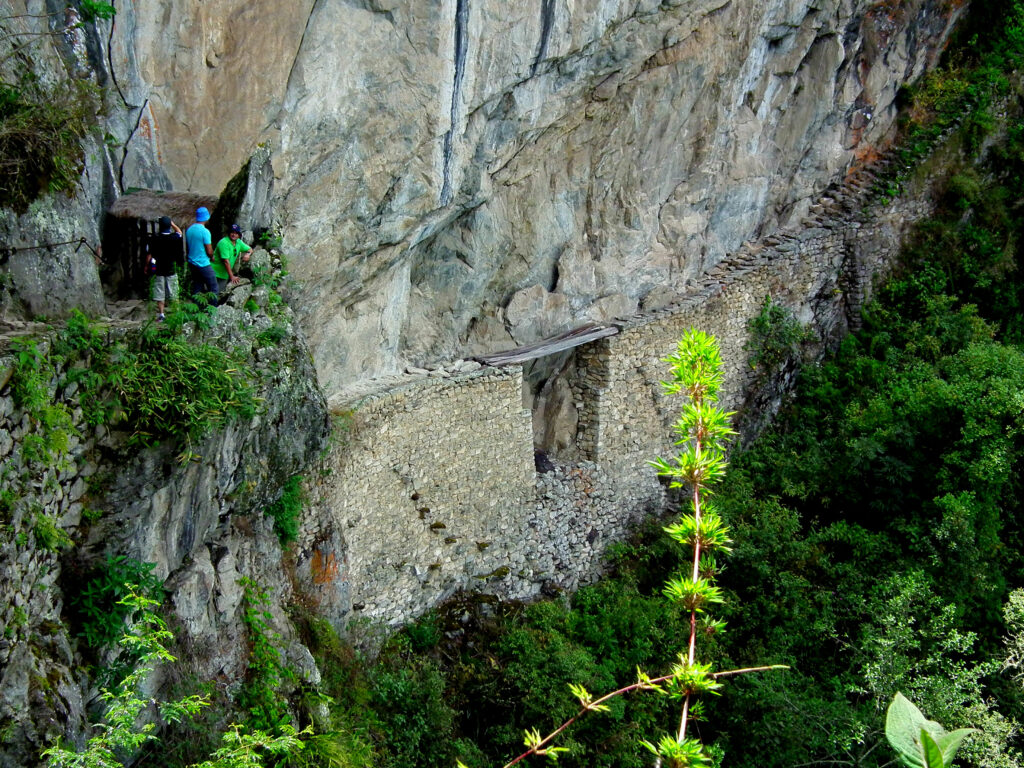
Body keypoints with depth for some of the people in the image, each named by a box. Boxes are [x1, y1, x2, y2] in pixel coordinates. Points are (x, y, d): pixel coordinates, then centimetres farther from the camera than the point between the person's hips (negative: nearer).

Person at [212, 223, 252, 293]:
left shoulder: (238, 242, 4)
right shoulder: (224, 243, -20)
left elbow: (250, 249, 17)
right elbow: (226, 261, -24)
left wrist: (248, 254, -9)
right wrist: (231, 276, -26)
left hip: (225, 274, 7)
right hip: (217, 272, -7)